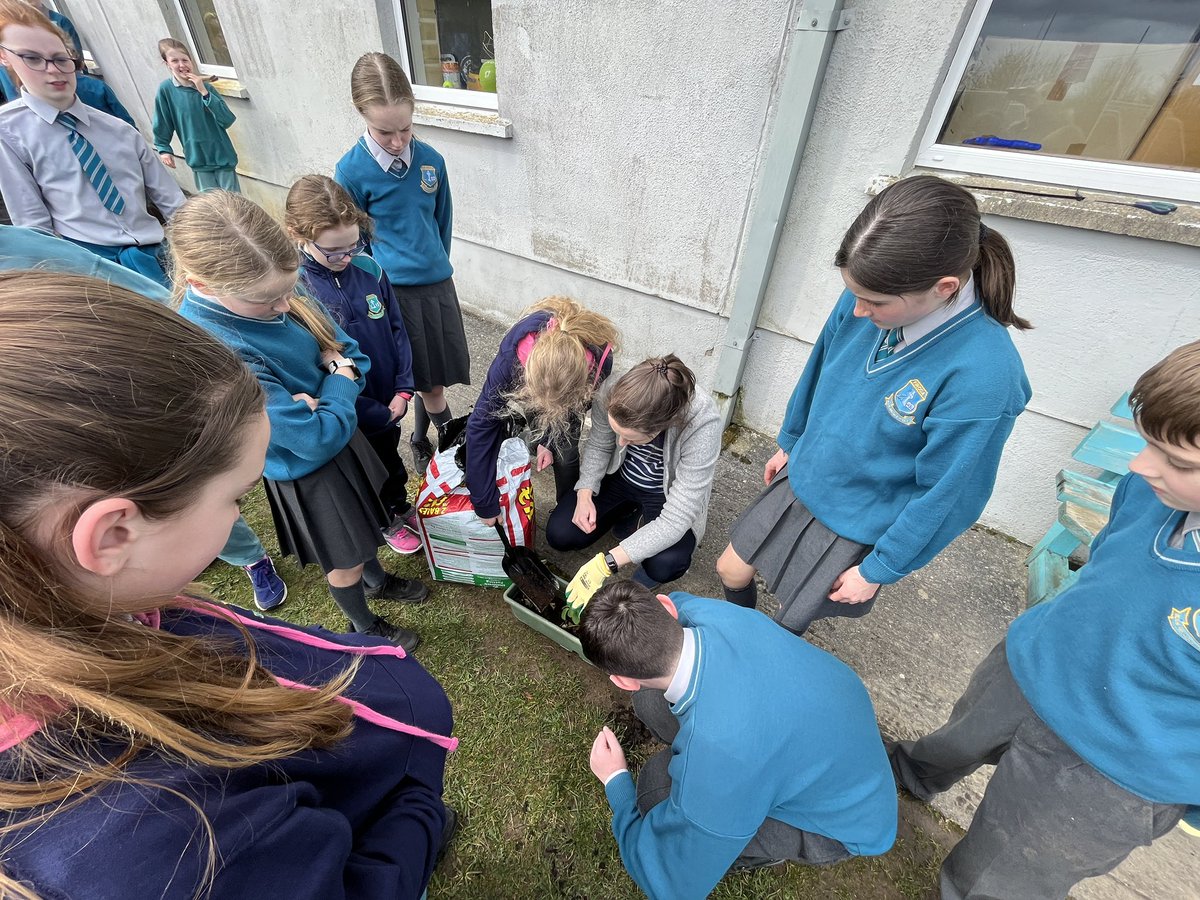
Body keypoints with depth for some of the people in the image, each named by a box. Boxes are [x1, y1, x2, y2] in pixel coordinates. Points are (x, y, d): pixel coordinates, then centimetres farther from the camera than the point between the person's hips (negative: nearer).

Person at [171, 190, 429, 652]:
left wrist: (341, 369, -23)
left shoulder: (266, 291, -12)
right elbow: (317, 438, -32)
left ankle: (376, 579, 61)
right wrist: (339, 384, -17)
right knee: (345, 560, 18)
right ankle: (365, 627, 48)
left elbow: (347, 348, -2)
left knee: (364, 528, 31)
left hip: (343, 434, 7)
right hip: (309, 471, -7)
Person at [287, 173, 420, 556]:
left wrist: (403, 389, -9)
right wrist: (376, 412, -18)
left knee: (391, 457, 27)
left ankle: (400, 506, 53)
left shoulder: (368, 269, -10)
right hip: (350, 416, -4)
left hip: (389, 401, 4)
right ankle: (387, 522, 46)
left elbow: (397, 328, -2)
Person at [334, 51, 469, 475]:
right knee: (427, 377, 7)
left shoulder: (431, 159, -1)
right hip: (393, 289, -4)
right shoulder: (352, 170, -10)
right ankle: (447, 434, 31)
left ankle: (421, 440, 38)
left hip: (437, 281, 4)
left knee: (434, 373, 14)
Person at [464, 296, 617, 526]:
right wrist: (485, 504, -31)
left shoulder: (600, 359, -42)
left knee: (564, 453, -13)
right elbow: (482, 424, -34)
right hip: (522, 379, 1)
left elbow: (581, 402, -17)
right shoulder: (511, 356, -44)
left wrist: (548, 440, -25)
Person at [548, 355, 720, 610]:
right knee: (559, 535, -9)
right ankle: (628, 513, 16)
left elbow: (675, 519, -35)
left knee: (664, 565, -29)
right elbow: (598, 445, -6)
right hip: (620, 477, 4)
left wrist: (606, 563, -38)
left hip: (666, 496, -3)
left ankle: (640, 582, 8)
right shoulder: (612, 392, -30)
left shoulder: (702, 425, -39)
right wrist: (585, 494, -20)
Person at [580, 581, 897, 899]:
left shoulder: (716, 749, -42)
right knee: (650, 700, -7)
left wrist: (615, 781, -8)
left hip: (845, 820, -5)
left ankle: (763, 850, 8)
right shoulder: (705, 611, -26)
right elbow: (678, 599, 3)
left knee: (658, 784, -21)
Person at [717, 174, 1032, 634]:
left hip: (857, 527, -5)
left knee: (791, 623, 16)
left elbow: (945, 497, -21)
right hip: (799, 482, 5)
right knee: (730, 570, 19)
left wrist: (878, 571, -10)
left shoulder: (983, 376, -32)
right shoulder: (867, 299, -16)